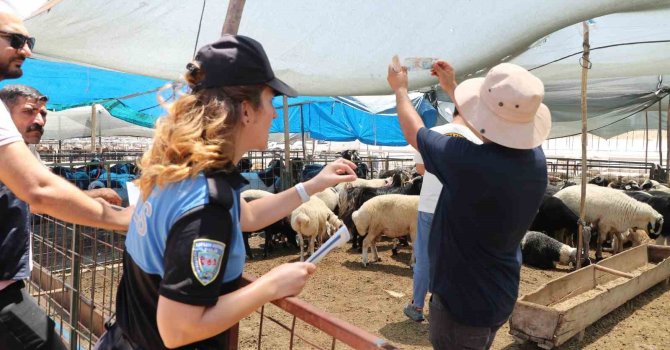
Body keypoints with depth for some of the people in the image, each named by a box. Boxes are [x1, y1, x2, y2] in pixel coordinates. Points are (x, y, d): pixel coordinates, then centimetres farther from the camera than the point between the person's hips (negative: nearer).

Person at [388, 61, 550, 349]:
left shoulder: (467, 162, -33)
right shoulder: (535, 158, -12)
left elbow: (414, 133, -13)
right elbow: (500, 123, 10)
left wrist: (400, 89, 6)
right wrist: (451, 86, 19)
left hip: (462, 301, -7)